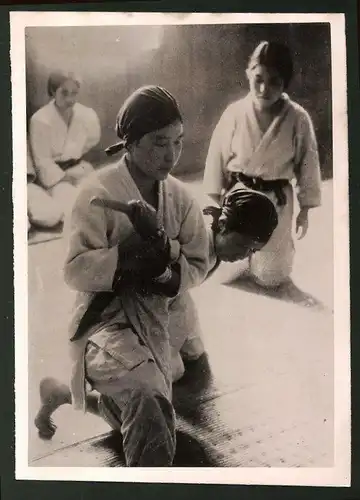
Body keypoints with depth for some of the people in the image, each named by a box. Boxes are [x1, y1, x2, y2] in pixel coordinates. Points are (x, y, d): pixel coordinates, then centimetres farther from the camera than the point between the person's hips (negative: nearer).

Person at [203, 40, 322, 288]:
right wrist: (216, 200, 4)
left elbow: (308, 164, -3)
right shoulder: (235, 112, -13)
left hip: (277, 201, 0)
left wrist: (305, 209, 2)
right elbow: (218, 156, -2)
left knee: (272, 275, 10)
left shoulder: (298, 119, -14)